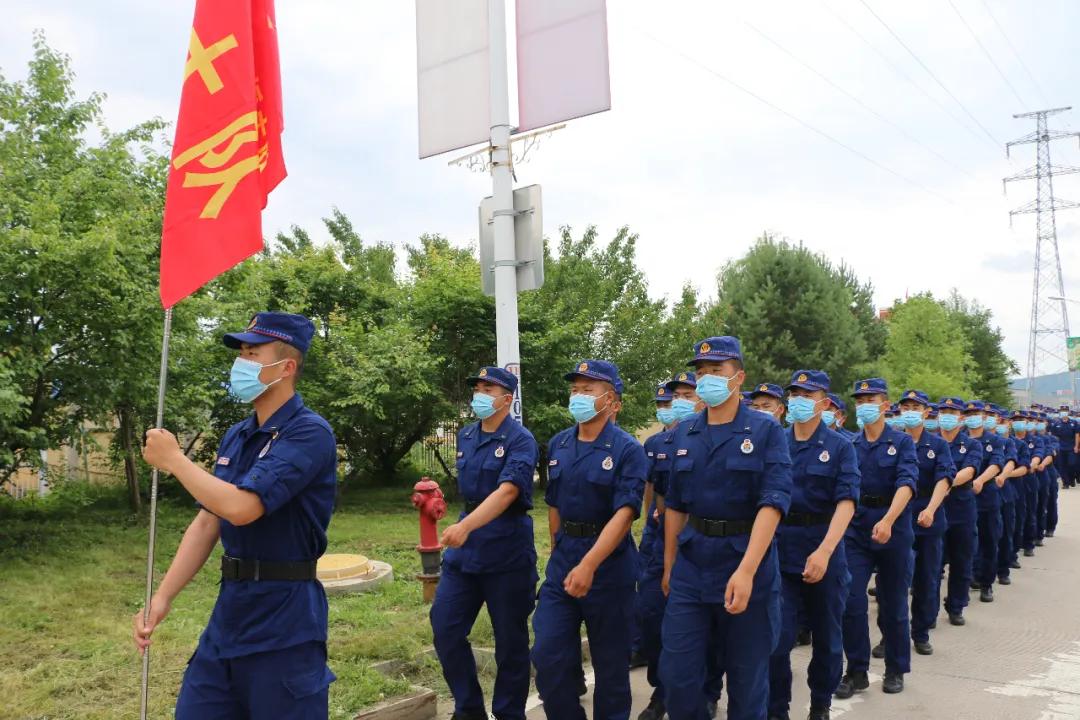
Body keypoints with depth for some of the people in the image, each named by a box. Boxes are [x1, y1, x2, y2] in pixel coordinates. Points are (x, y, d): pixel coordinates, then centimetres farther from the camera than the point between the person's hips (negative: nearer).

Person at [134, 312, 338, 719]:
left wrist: (173, 460, -12)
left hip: (283, 622, -8)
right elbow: (206, 522, 12)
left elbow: (241, 507, -26)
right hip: (227, 613, 8)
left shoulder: (309, 433, -17)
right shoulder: (235, 437, 10)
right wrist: (162, 597, 3)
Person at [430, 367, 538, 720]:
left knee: (510, 638, 5)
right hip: (465, 546, 7)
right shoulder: (465, 436, 9)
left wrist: (466, 526, -40)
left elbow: (507, 491, -27)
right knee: (445, 627, 4)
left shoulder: (520, 440, -13)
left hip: (507, 550, -6)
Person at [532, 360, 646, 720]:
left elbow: (624, 513, -19)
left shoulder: (627, 449, -11)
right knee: (547, 657, 1)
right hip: (561, 564, 5)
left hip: (609, 565, -5)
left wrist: (588, 565, -28)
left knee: (610, 663, 9)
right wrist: (558, 554, 14)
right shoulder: (557, 444, 6)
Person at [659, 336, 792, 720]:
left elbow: (774, 501, -16)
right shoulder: (684, 433, 7)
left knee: (747, 677, 9)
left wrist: (746, 570, -26)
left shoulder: (765, 430, -7)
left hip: (747, 562, -3)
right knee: (677, 675, 3)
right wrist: (669, 566, 13)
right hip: (691, 566, 4)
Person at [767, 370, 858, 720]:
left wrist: (824, 551, -26)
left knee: (827, 636, 13)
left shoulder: (840, 447, -4)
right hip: (779, 550, 1)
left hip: (824, 551, -1)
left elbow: (846, 501, -14)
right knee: (776, 637, -2)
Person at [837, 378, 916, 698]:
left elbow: (906, 483, -17)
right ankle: (857, 671, 10)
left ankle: (896, 670, 26)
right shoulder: (850, 445, 6)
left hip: (893, 529, -2)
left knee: (893, 603, 9)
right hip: (856, 528, 2)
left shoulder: (902, 442, -3)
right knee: (851, 601, -3)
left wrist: (888, 521, -32)